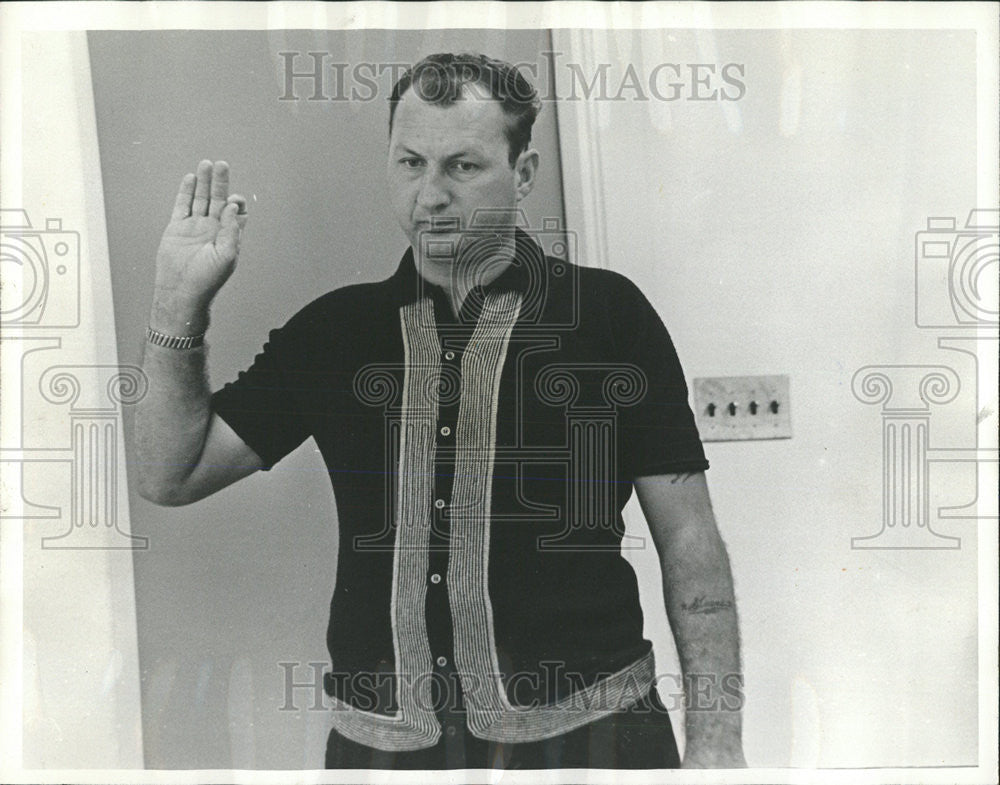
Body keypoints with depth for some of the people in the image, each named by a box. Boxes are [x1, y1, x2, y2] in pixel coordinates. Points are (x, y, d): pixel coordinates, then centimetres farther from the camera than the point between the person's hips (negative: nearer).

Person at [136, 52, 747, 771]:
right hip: (379, 736, 3)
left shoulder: (608, 313, -4)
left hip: (586, 731, -2)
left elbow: (687, 536, -3)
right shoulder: (335, 329, 4)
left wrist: (717, 733, -7)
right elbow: (170, 477, 5)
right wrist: (181, 302, -6)